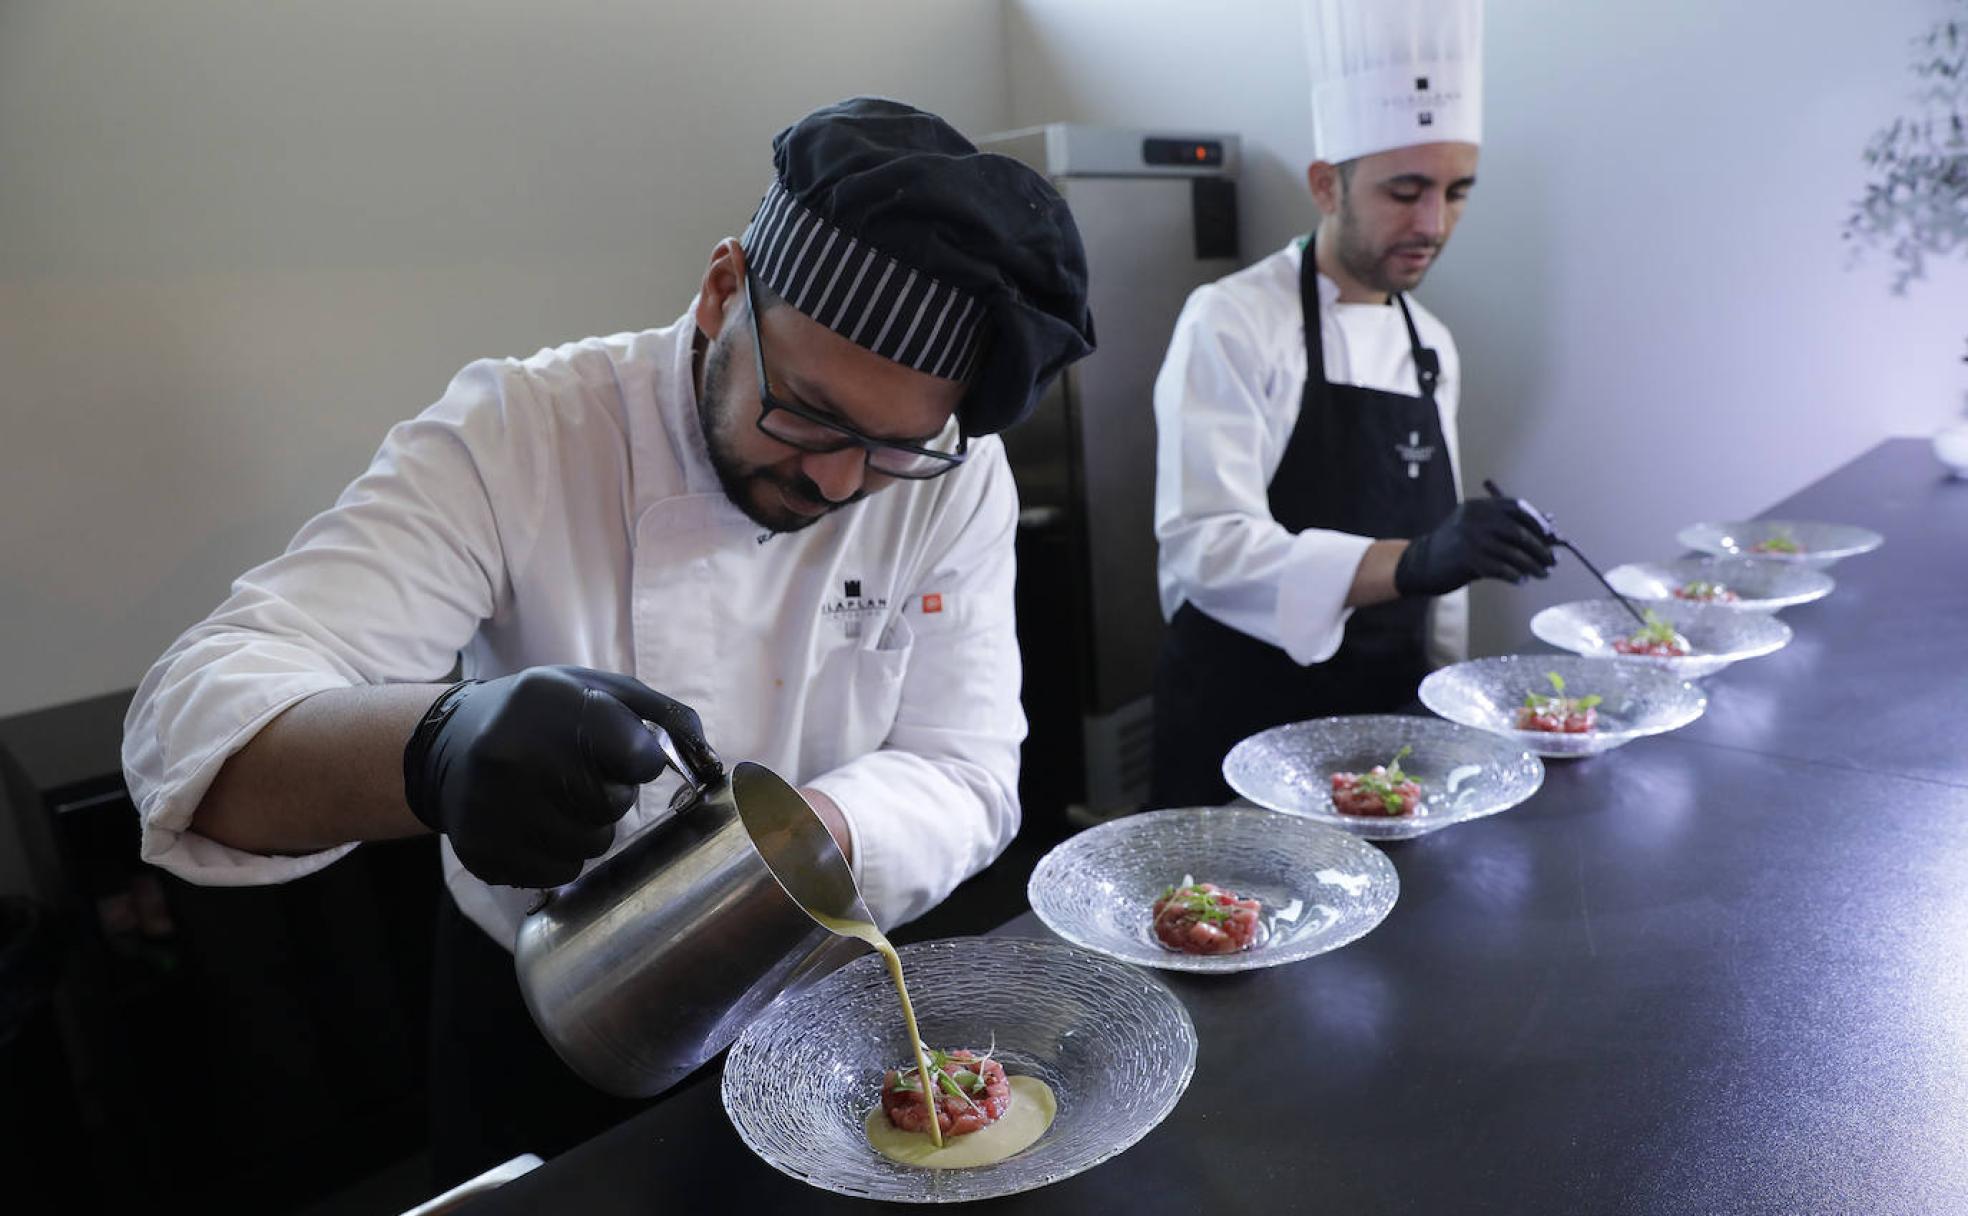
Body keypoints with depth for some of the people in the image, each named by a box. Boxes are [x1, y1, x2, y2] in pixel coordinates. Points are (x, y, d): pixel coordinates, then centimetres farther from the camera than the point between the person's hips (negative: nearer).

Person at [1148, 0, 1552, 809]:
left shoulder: (1432, 345, 9)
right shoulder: (1230, 323, -14)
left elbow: (1432, 563, 15)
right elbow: (1204, 547, -25)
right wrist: (1409, 563, -36)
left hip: (1389, 714, 7)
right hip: (1242, 722, -6)